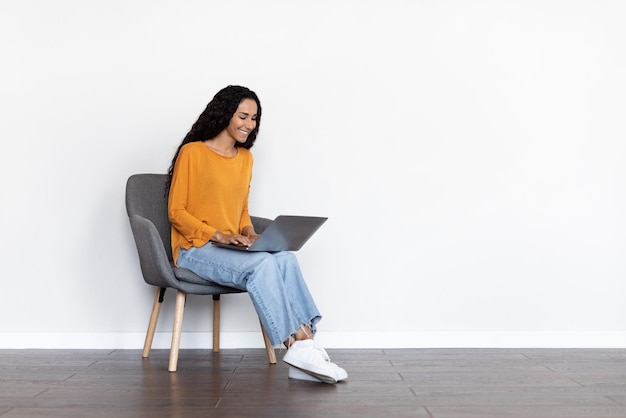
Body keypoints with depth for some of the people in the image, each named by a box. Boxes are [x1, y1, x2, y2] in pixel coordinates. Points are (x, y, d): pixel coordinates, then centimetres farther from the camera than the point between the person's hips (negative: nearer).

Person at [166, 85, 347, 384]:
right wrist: (218, 235, -19)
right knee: (263, 264, -33)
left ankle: (304, 345, -34)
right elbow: (176, 211, -7)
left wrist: (248, 231, 0)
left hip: (230, 249, 6)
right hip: (194, 250, -5)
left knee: (285, 258, -27)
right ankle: (298, 344, -31)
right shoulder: (192, 152, -5)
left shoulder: (245, 158, 15)